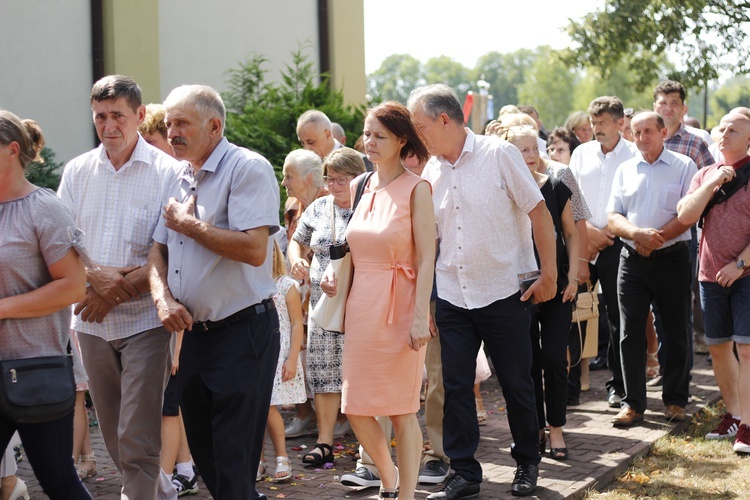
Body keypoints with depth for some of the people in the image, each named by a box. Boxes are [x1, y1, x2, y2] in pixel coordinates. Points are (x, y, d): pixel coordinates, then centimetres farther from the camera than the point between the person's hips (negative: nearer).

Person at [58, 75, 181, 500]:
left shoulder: (169, 173, -5)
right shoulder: (77, 171, 7)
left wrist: (116, 292, -16)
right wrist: (96, 276, -15)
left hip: (145, 319, -5)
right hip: (92, 322, 5)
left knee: (138, 441, -9)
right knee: (114, 437, 14)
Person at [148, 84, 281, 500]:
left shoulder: (247, 168, -13)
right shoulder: (181, 180, 13)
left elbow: (253, 249, -25)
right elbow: (158, 251, 15)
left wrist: (190, 225, -14)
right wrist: (163, 298, -5)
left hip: (243, 331, -8)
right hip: (195, 331, 8)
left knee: (233, 463, -4)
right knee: (203, 453, 16)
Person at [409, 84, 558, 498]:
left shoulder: (499, 154, -8)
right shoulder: (430, 173, 6)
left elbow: (539, 212, -7)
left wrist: (548, 274, -10)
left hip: (503, 293, -4)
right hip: (451, 295, 4)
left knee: (517, 384, 8)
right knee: (455, 386, 3)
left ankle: (527, 465, 26)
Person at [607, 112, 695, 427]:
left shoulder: (683, 166, 0)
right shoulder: (625, 170, 11)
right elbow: (613, 218, 6)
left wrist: (657, 238, -17)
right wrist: (637, 233, -14)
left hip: (671, 258, -3)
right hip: (632, 259, 3)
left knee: (675, 332, 4)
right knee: (631, 333, 1)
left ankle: (675, 401, 16)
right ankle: (633, 403, 7)